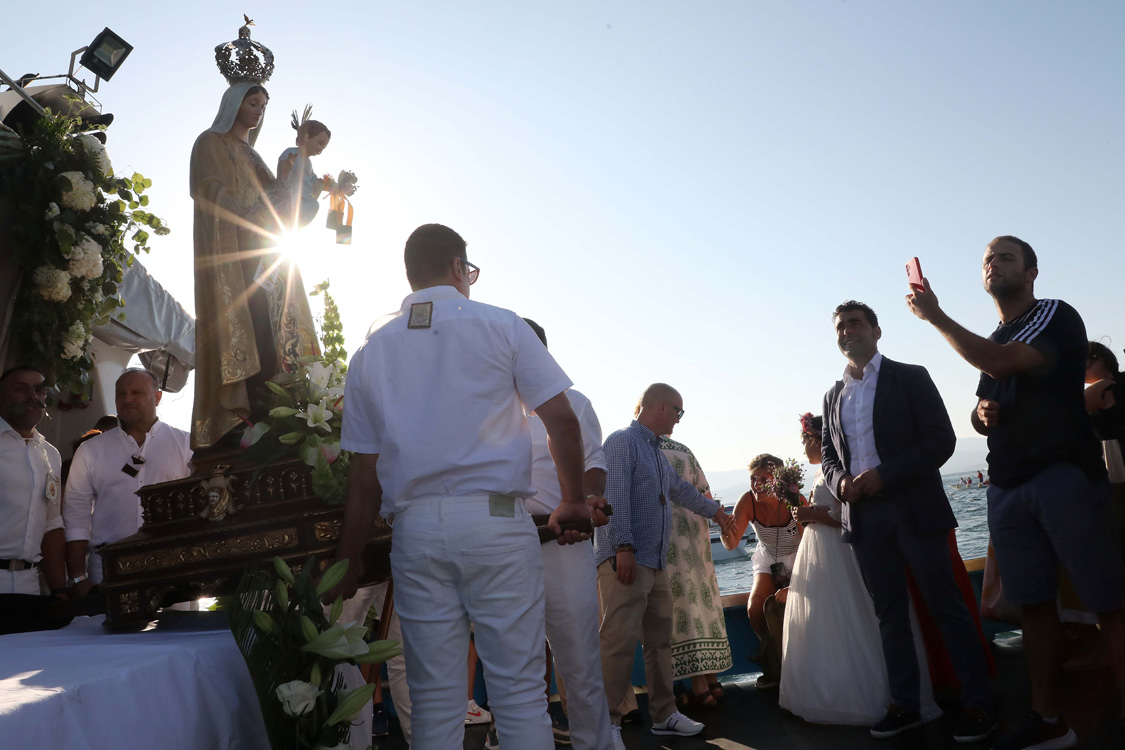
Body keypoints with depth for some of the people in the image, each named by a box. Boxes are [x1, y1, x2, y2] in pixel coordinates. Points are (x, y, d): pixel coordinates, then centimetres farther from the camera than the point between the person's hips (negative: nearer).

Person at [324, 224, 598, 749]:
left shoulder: (371, 349, 12)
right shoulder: (502, 326, 4)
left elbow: (365, 476, 8)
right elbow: (562, 420, -1)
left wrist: (347, 562, 13)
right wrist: (573, 503, 11)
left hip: (415, 527, 3)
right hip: (495, 520, -3)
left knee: (434, 699, 10)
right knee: (519, 689, 4)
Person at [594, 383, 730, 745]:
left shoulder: (658, 453, 23)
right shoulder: (622, 442, -6)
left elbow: (682, 489, 39)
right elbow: (615, 496, -16)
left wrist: (714, 510, 51)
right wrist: (624, 546, -22)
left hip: (656, 563, 10)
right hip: (626, 560, -9)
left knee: (660, 640, 11)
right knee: (620, 641, -12)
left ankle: (664, 714, 19)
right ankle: (608, 723, -6)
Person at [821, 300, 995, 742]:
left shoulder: (910, 378, 2)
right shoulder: (833, 396, 17)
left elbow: (941, 440, -6)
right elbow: (827, 452, 20)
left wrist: (884, 475, -16)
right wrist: (840, 481, -3)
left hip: (914, 507, -4)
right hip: (863, 516, 5)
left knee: (946, 607, 0)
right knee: (890, 615, 9)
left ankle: (977, 704, 10)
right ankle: (905, 705, 17)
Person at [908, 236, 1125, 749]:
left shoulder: (1057, 317, -2)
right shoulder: (992, 343, 20)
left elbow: (1003, 363, -20)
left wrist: (936, 317, -12)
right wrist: (981, 413, 4)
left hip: (1066, 474, -7)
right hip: (1007, 485, 7)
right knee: (1034, 604, 9)